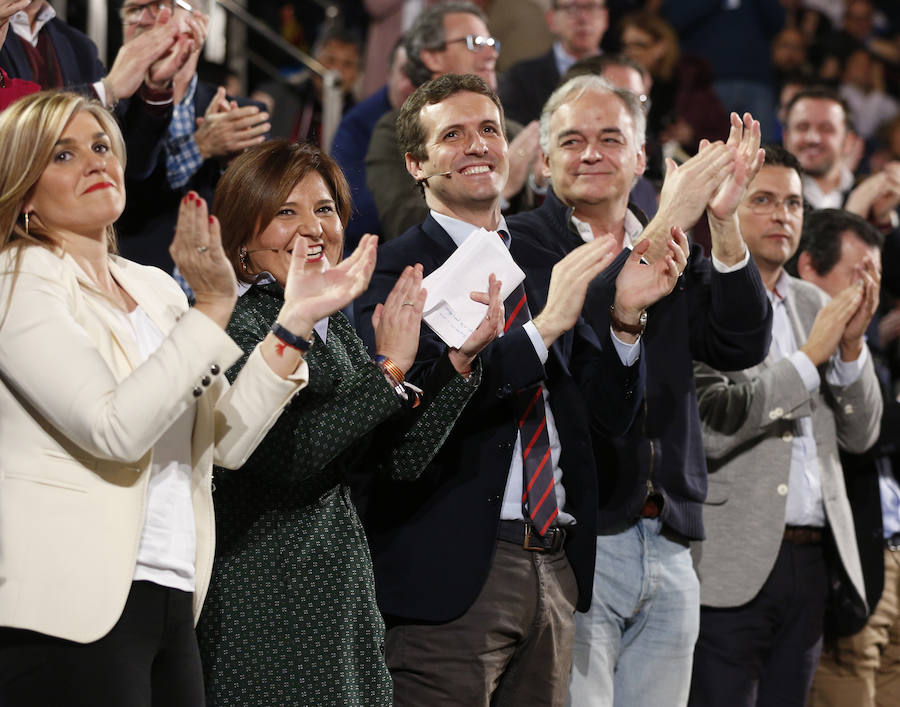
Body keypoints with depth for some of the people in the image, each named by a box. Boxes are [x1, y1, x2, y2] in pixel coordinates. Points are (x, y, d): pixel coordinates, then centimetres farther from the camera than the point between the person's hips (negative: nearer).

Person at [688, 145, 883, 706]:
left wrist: (852, 345, -2)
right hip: (731, 570, -6)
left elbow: (861, 435, 14)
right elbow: (712, 420, -16)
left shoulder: (814, 304, 16)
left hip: (811, 560, 6)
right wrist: (810, 356, -11)